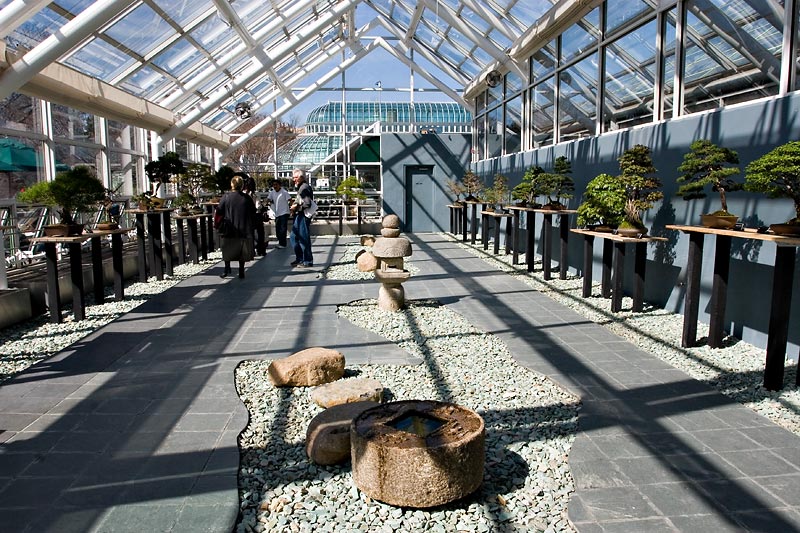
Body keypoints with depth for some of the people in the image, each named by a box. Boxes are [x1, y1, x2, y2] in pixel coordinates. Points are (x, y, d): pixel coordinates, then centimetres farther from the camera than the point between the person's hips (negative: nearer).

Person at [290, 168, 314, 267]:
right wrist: (294, 206, 10)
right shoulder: (300, 187, 18)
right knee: (294, 238, 15)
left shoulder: (305, 187, -13)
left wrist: (296, 207, -12)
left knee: (304, 239, -5)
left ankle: (307, 261, 2)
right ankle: (299, 259, 24)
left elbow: (307, 204, -21)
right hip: (298, 216, 11)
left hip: (303, 216, -11)